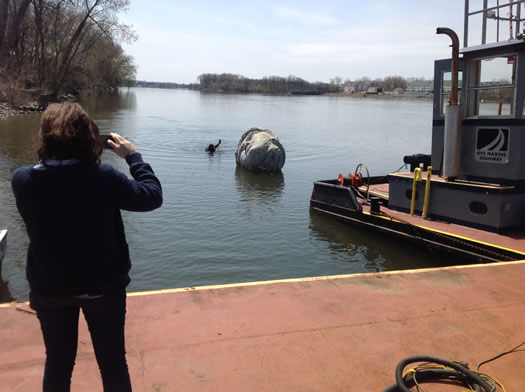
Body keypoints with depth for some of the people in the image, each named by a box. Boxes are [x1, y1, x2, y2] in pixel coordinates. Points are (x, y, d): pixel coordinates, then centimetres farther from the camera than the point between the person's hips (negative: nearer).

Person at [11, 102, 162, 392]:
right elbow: (152, 196, -11)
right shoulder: (102, 177, -25)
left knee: (57, 363, 23)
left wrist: (56, 153, 6)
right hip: (103, 287, -3)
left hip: (49, 290, 3)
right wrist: (133, 156, -3)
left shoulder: (21, 179, -15)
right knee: (113, 362, 17)